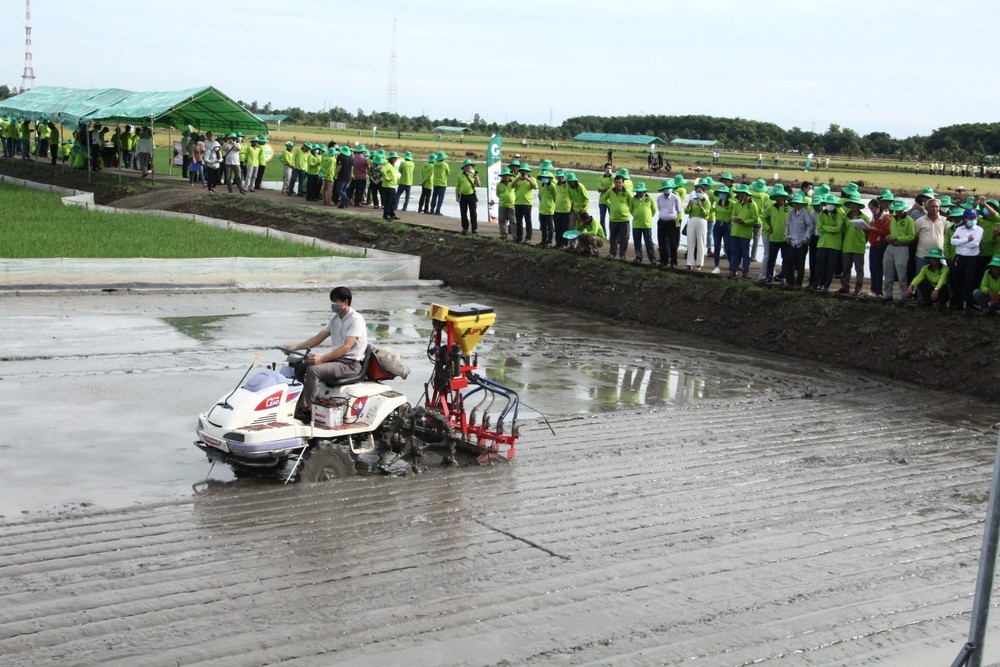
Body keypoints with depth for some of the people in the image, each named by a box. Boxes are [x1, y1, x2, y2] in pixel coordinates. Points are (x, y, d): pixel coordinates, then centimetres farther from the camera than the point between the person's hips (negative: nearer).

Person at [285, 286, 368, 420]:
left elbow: (346, 347, -25)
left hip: (350, 364, -9)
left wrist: (322, 358, -34)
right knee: (299, 365, -2)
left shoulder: (356, 319, -14)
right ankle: (297, 402, -2)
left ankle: (305, 409, -23)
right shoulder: (335, 319, 14)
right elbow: (318, 337, 15)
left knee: (313, 370, -29)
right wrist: (295, 347, 2)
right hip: (336, 359, 9)